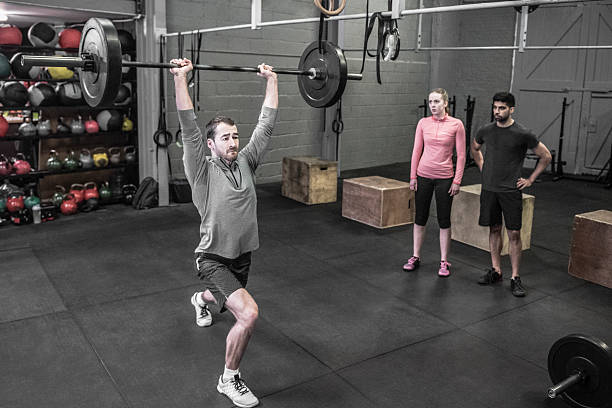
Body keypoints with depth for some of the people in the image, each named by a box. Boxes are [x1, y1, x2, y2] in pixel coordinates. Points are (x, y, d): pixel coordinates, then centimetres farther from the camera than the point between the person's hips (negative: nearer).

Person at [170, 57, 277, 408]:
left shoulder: (246, 162, 0)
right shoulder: (203, 170, -14)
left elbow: (266, 124, 1)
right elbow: (189, 128, -24)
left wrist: (272, 81, 3)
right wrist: (180, 78, -28)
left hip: (244, 255, 7)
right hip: (214, 258, -7)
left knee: (224, 298, 34)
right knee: (249, 313, -25)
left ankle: (202, 300, 73)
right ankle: (230, 379, -3)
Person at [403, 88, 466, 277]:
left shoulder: (456, 125, -6)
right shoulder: (423, 123, 2)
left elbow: (461, 155, -4)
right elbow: (416, 151, 5)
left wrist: (457, 180, -8)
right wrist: (413, 176, 2)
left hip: (444, 178, -2)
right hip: (423, 176, 3)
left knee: (444, 221, 5)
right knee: (420, 218, 10)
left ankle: (444, 262, 17)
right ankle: (415, 257, 23)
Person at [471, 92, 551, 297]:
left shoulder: (523, 134, -9)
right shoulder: (486, 131, 3)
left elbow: (545, 156, 2)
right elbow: (474, 148, 25)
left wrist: (530, 179, 0)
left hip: (511, 191, -3)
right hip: (489, 189, 4)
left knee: (514, 234, -2)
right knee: (494, 230, 11)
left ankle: (515, 278, 5)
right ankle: (496, 271, 22)